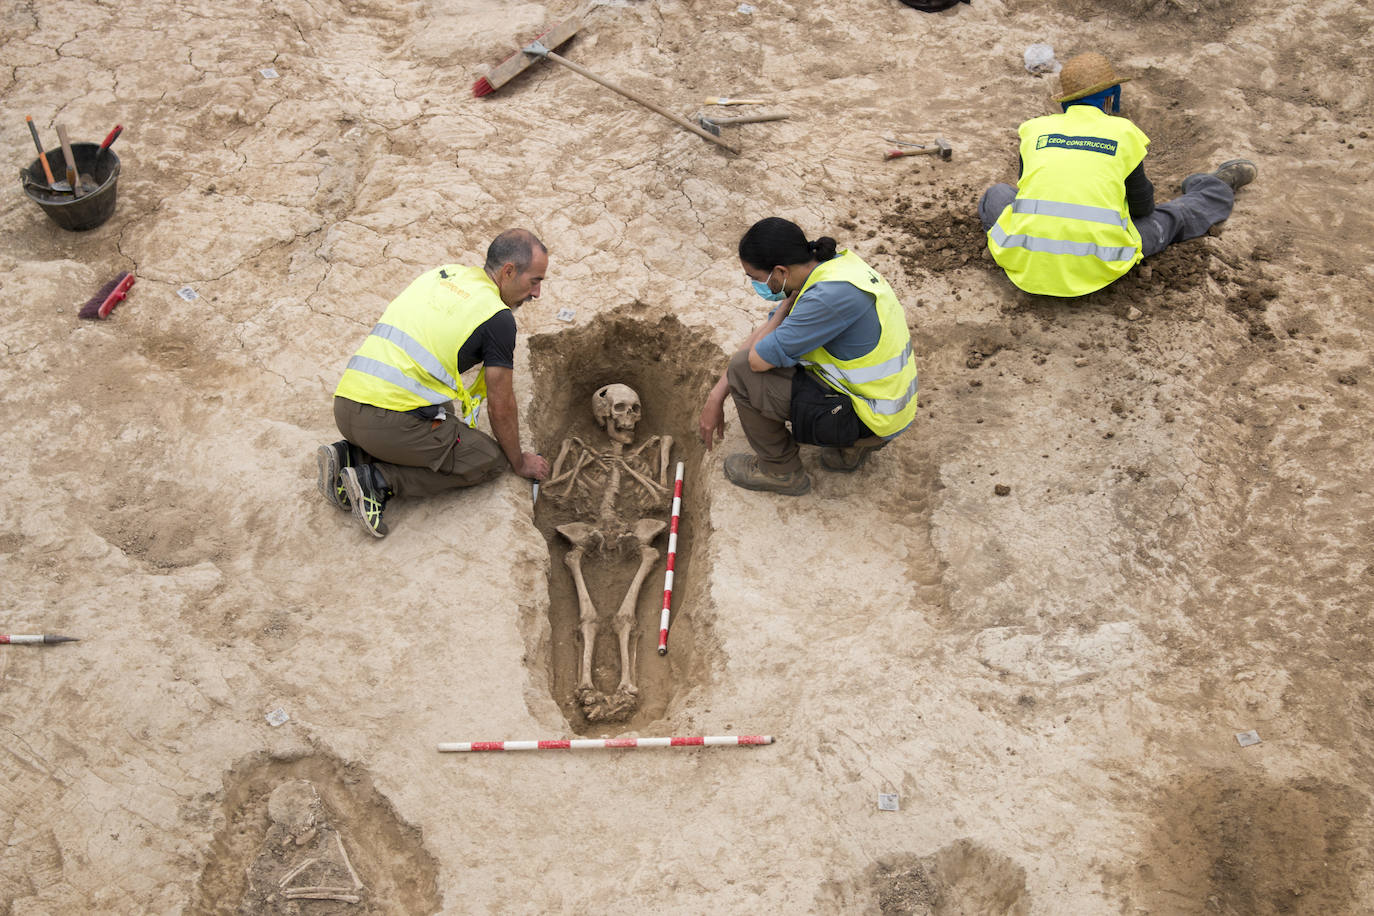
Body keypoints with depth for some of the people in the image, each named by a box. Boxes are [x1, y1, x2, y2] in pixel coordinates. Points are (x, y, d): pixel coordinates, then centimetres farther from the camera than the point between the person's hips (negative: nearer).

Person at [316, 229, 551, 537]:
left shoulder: (442, 273, 18)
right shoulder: (498, 318, -4)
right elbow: (501, 406, 2)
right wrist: (519, 461, 20)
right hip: (393, 423, -8)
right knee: (489, 458, 8)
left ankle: (350, 455, 11)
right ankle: (379, 480, -6)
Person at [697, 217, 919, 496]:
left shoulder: (831, 295, -29)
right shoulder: (830, 265, 1)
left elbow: (758, 359, -24)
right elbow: (766, 331, 8)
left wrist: (786, 304, -8)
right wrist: (716, 397, 9)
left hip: (872, 420, -9)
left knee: (744, 372, -12)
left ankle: (781, 471, 10)